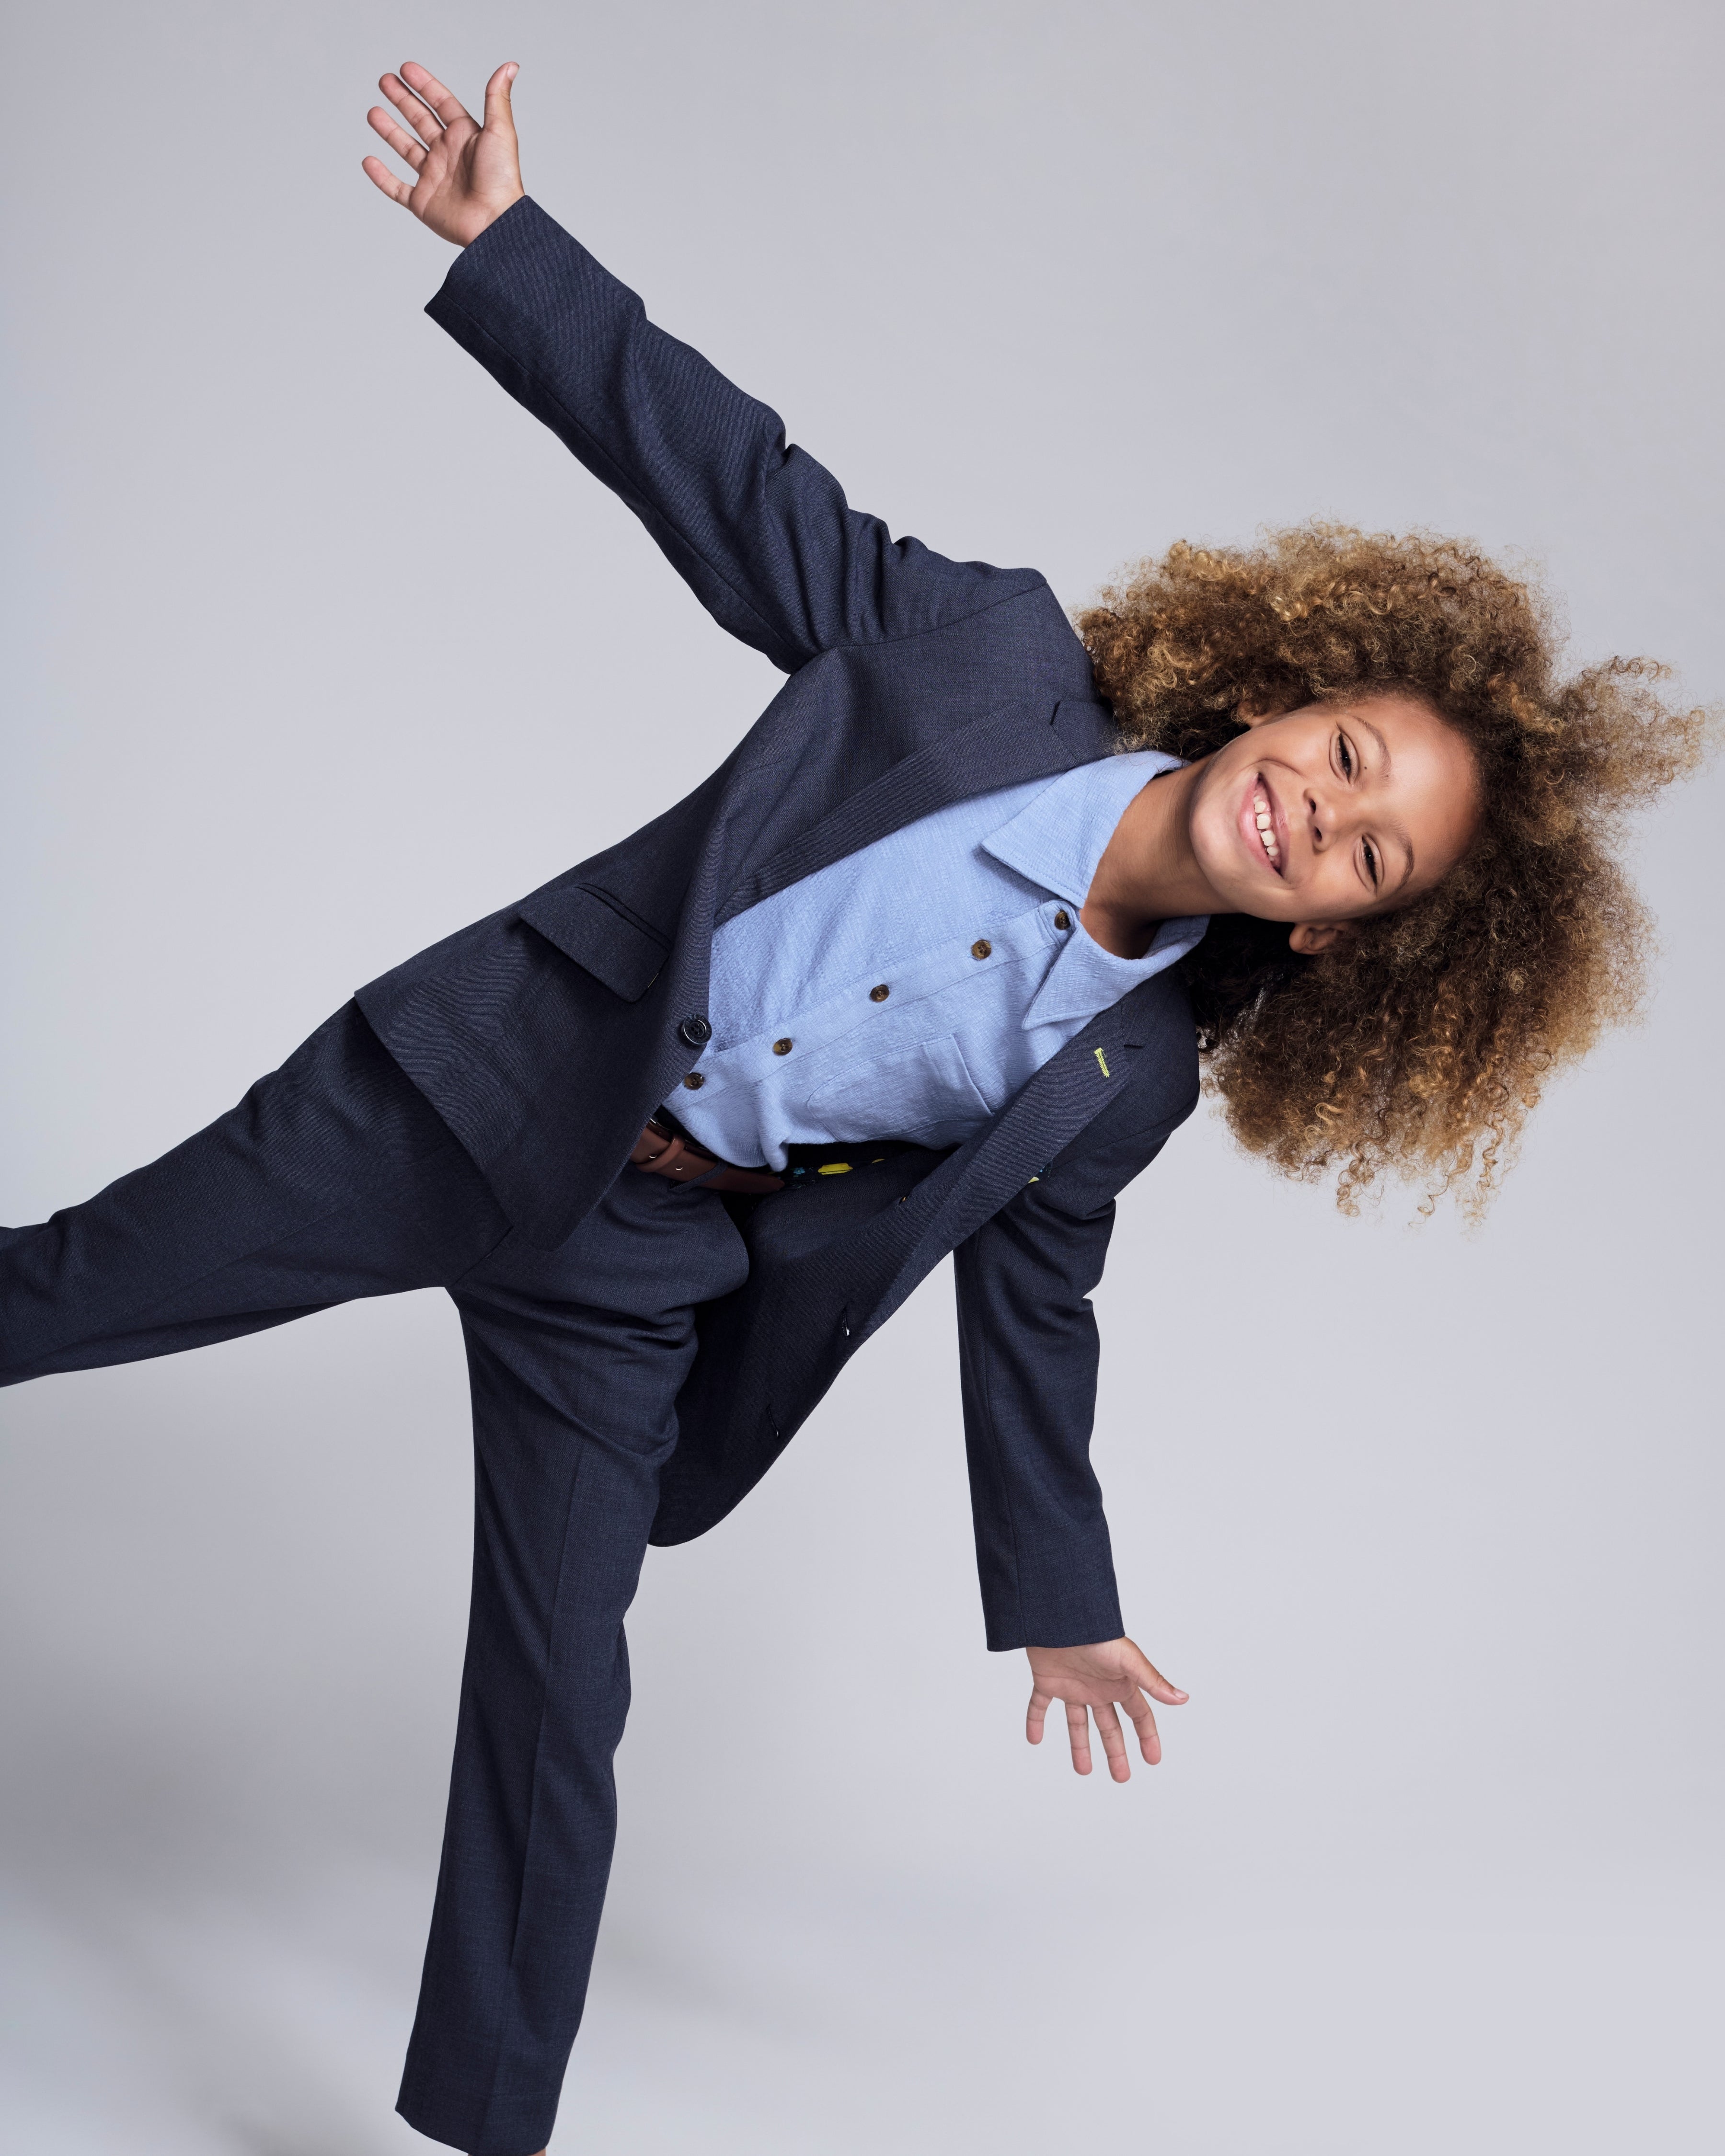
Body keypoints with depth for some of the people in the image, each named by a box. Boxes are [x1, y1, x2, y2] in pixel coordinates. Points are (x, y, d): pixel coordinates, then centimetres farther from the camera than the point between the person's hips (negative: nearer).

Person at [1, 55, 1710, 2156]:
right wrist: (508, 242, -14)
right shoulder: (989, 655, -12)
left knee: (554, 1715, 3)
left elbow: (1030, 1298, 6)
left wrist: (1060, 1595, 10)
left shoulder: (1136, 1075, -6)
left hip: (634, 1278, 1)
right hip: (466, 1093, -1)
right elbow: (737, 480, -8)